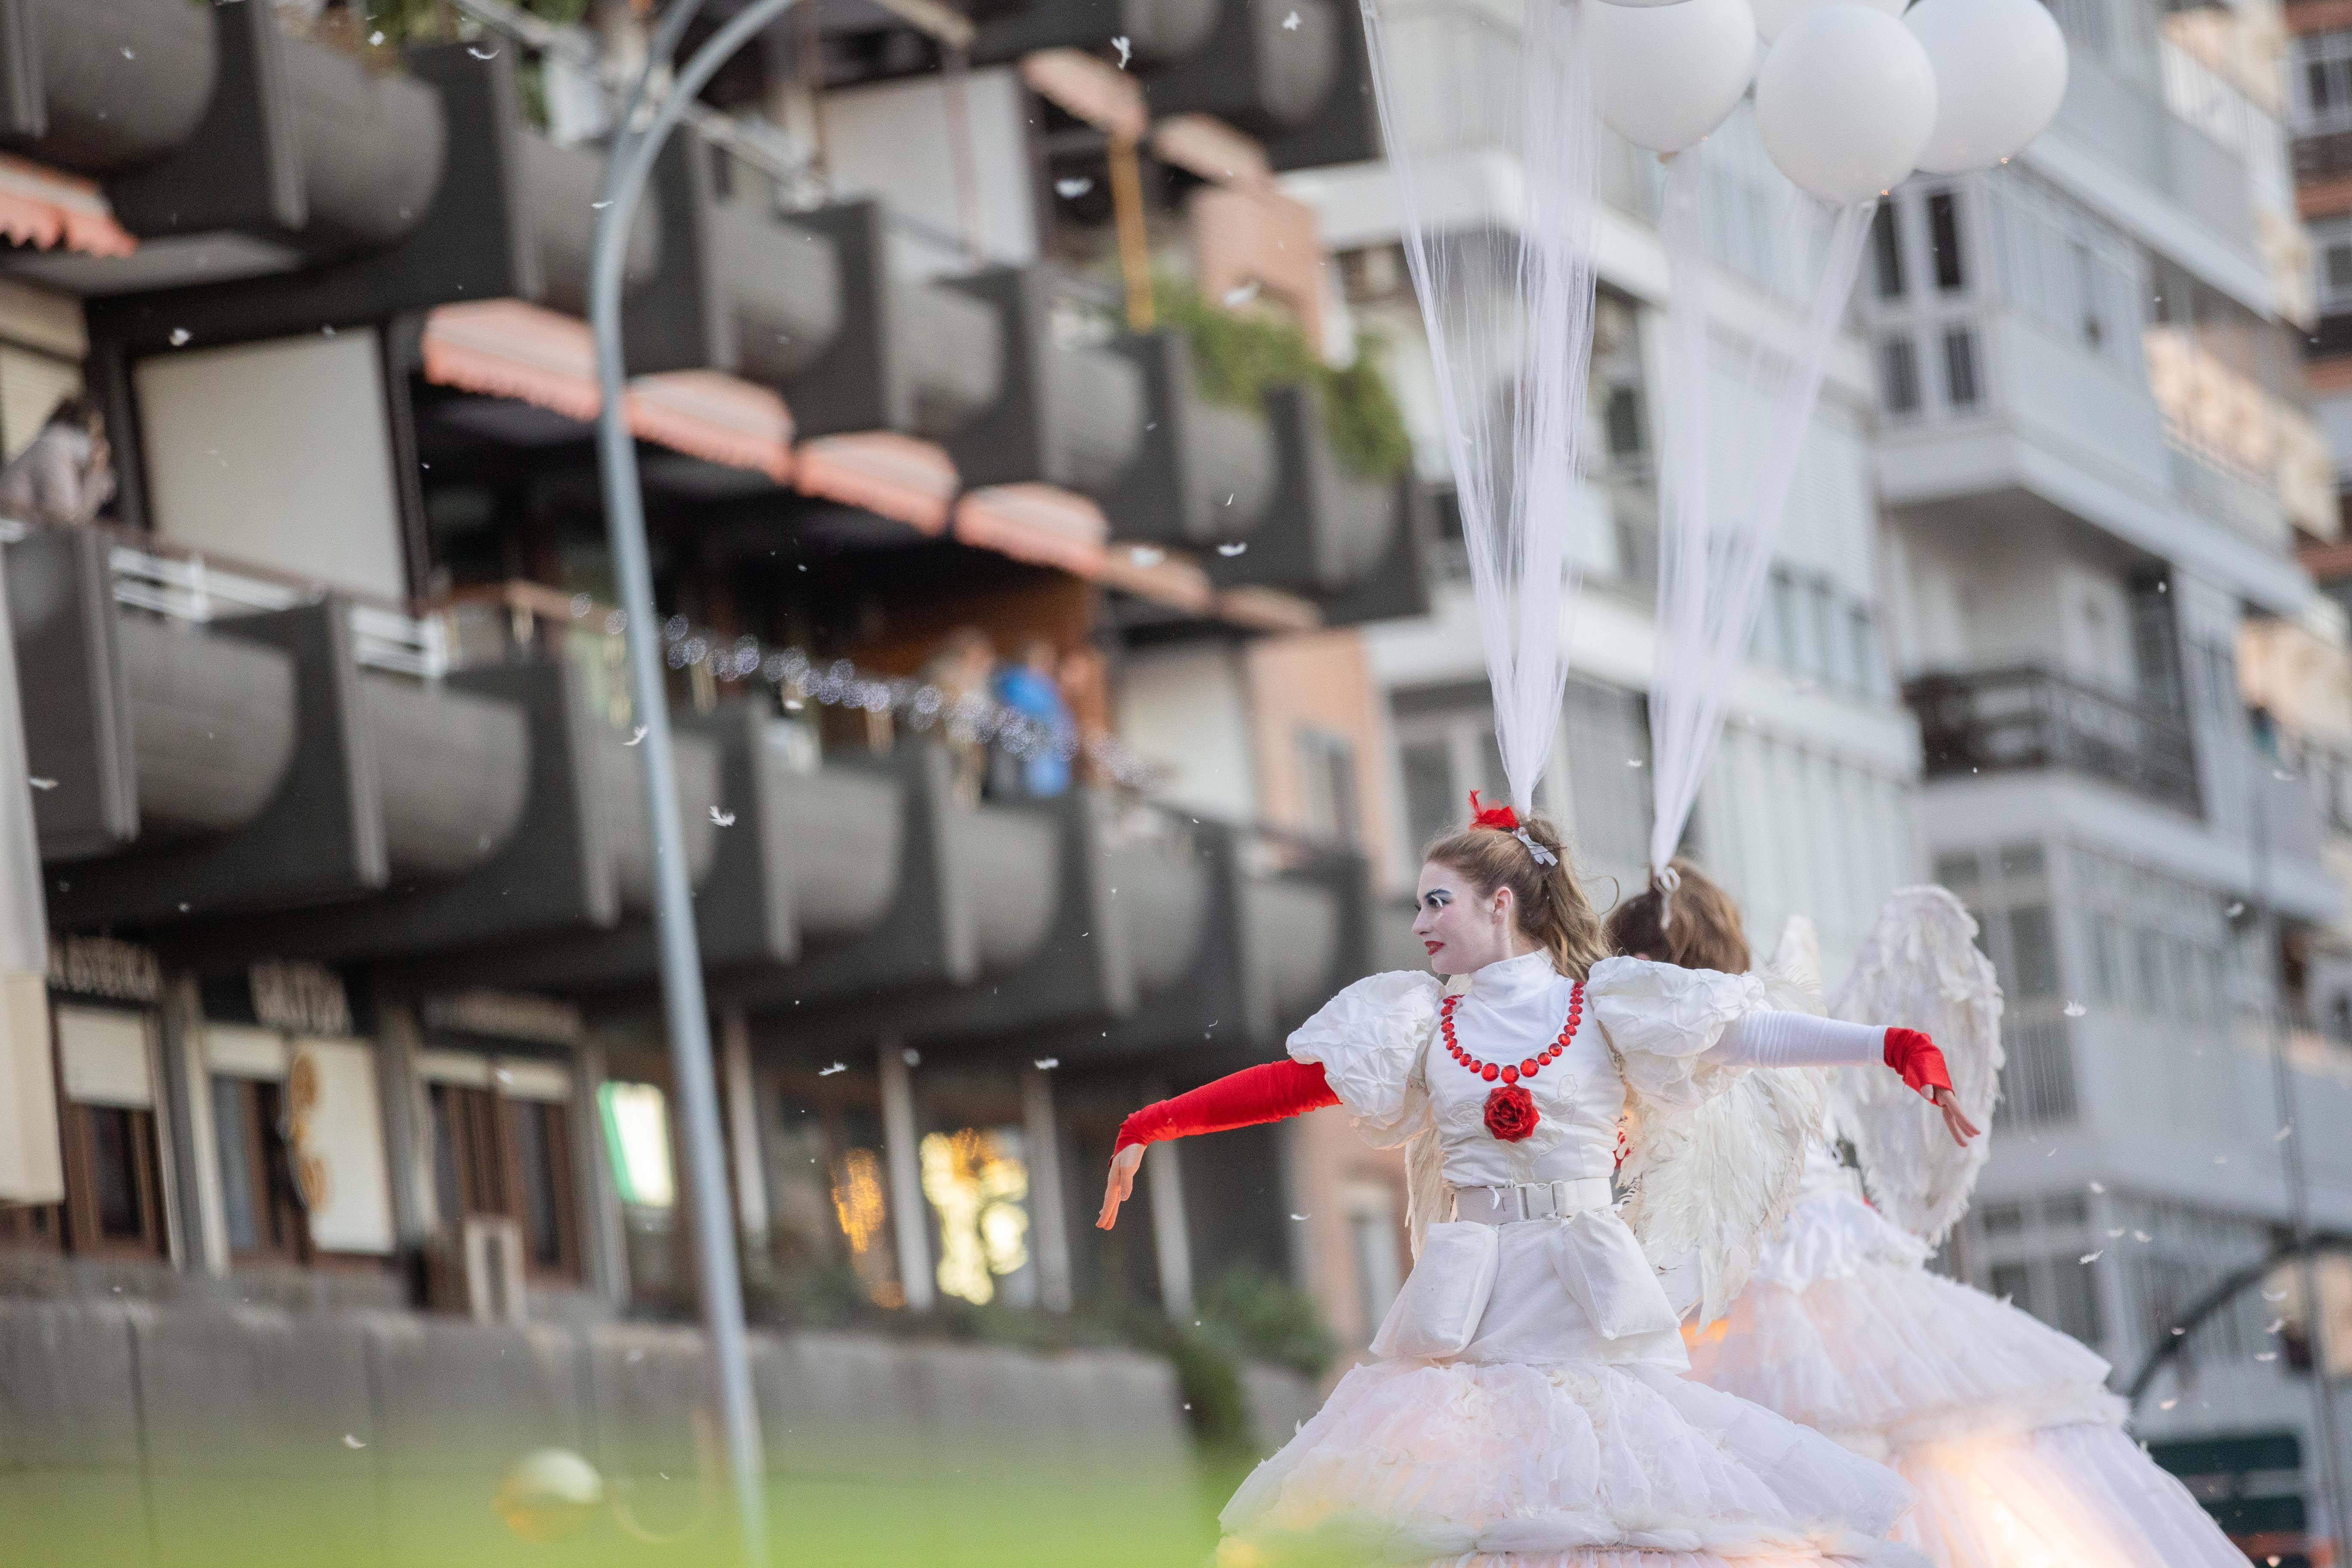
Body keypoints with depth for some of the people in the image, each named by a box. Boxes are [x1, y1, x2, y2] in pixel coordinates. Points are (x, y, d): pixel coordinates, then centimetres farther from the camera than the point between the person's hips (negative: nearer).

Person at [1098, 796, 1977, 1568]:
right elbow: (1286, 1085, 10)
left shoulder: (1607, 1007, 4)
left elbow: (1745, 1037, -6)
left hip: (1591, 1308, -2)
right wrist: (1148, 1128, 4)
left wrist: (1896, 1049, -19)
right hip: (1468, 1309, 2)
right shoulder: (1425, 1023, 12)